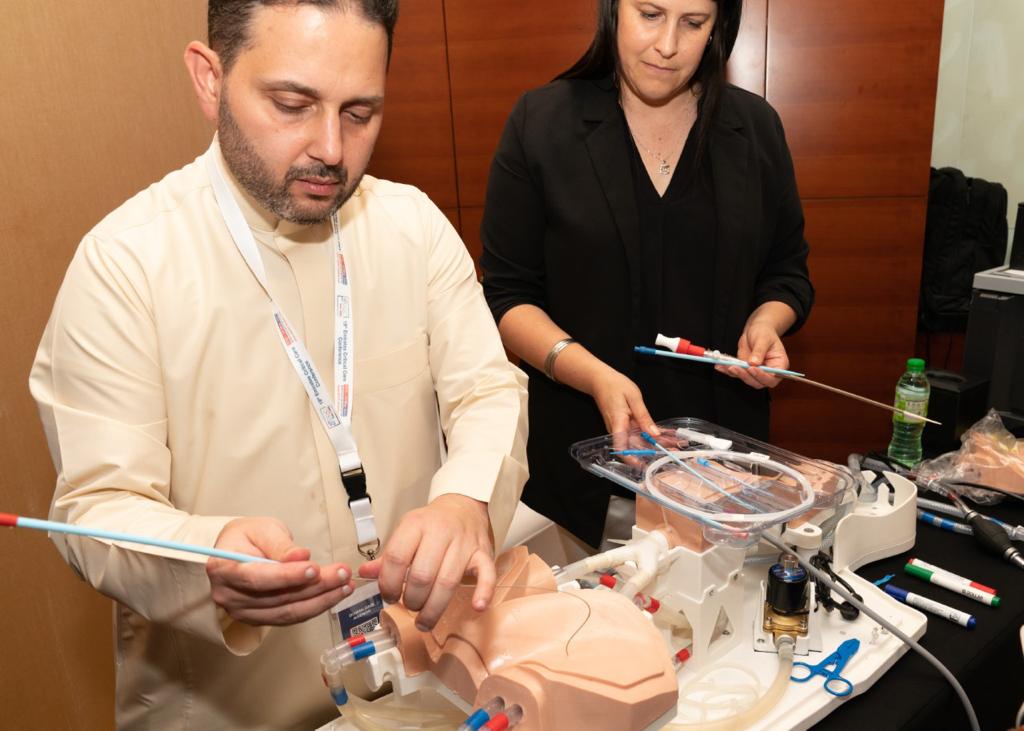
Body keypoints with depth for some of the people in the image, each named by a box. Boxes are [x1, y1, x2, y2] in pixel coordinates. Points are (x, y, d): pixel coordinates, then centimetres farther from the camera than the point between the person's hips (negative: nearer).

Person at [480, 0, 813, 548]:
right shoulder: (541, 122, -4)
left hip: (722, 442, 3)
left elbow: (787, 272, 14)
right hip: (583, 446, -2)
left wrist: (766, 323, -8)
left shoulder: (755, 127, 4)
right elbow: (506, 295, -5)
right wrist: (593, 375, -20)